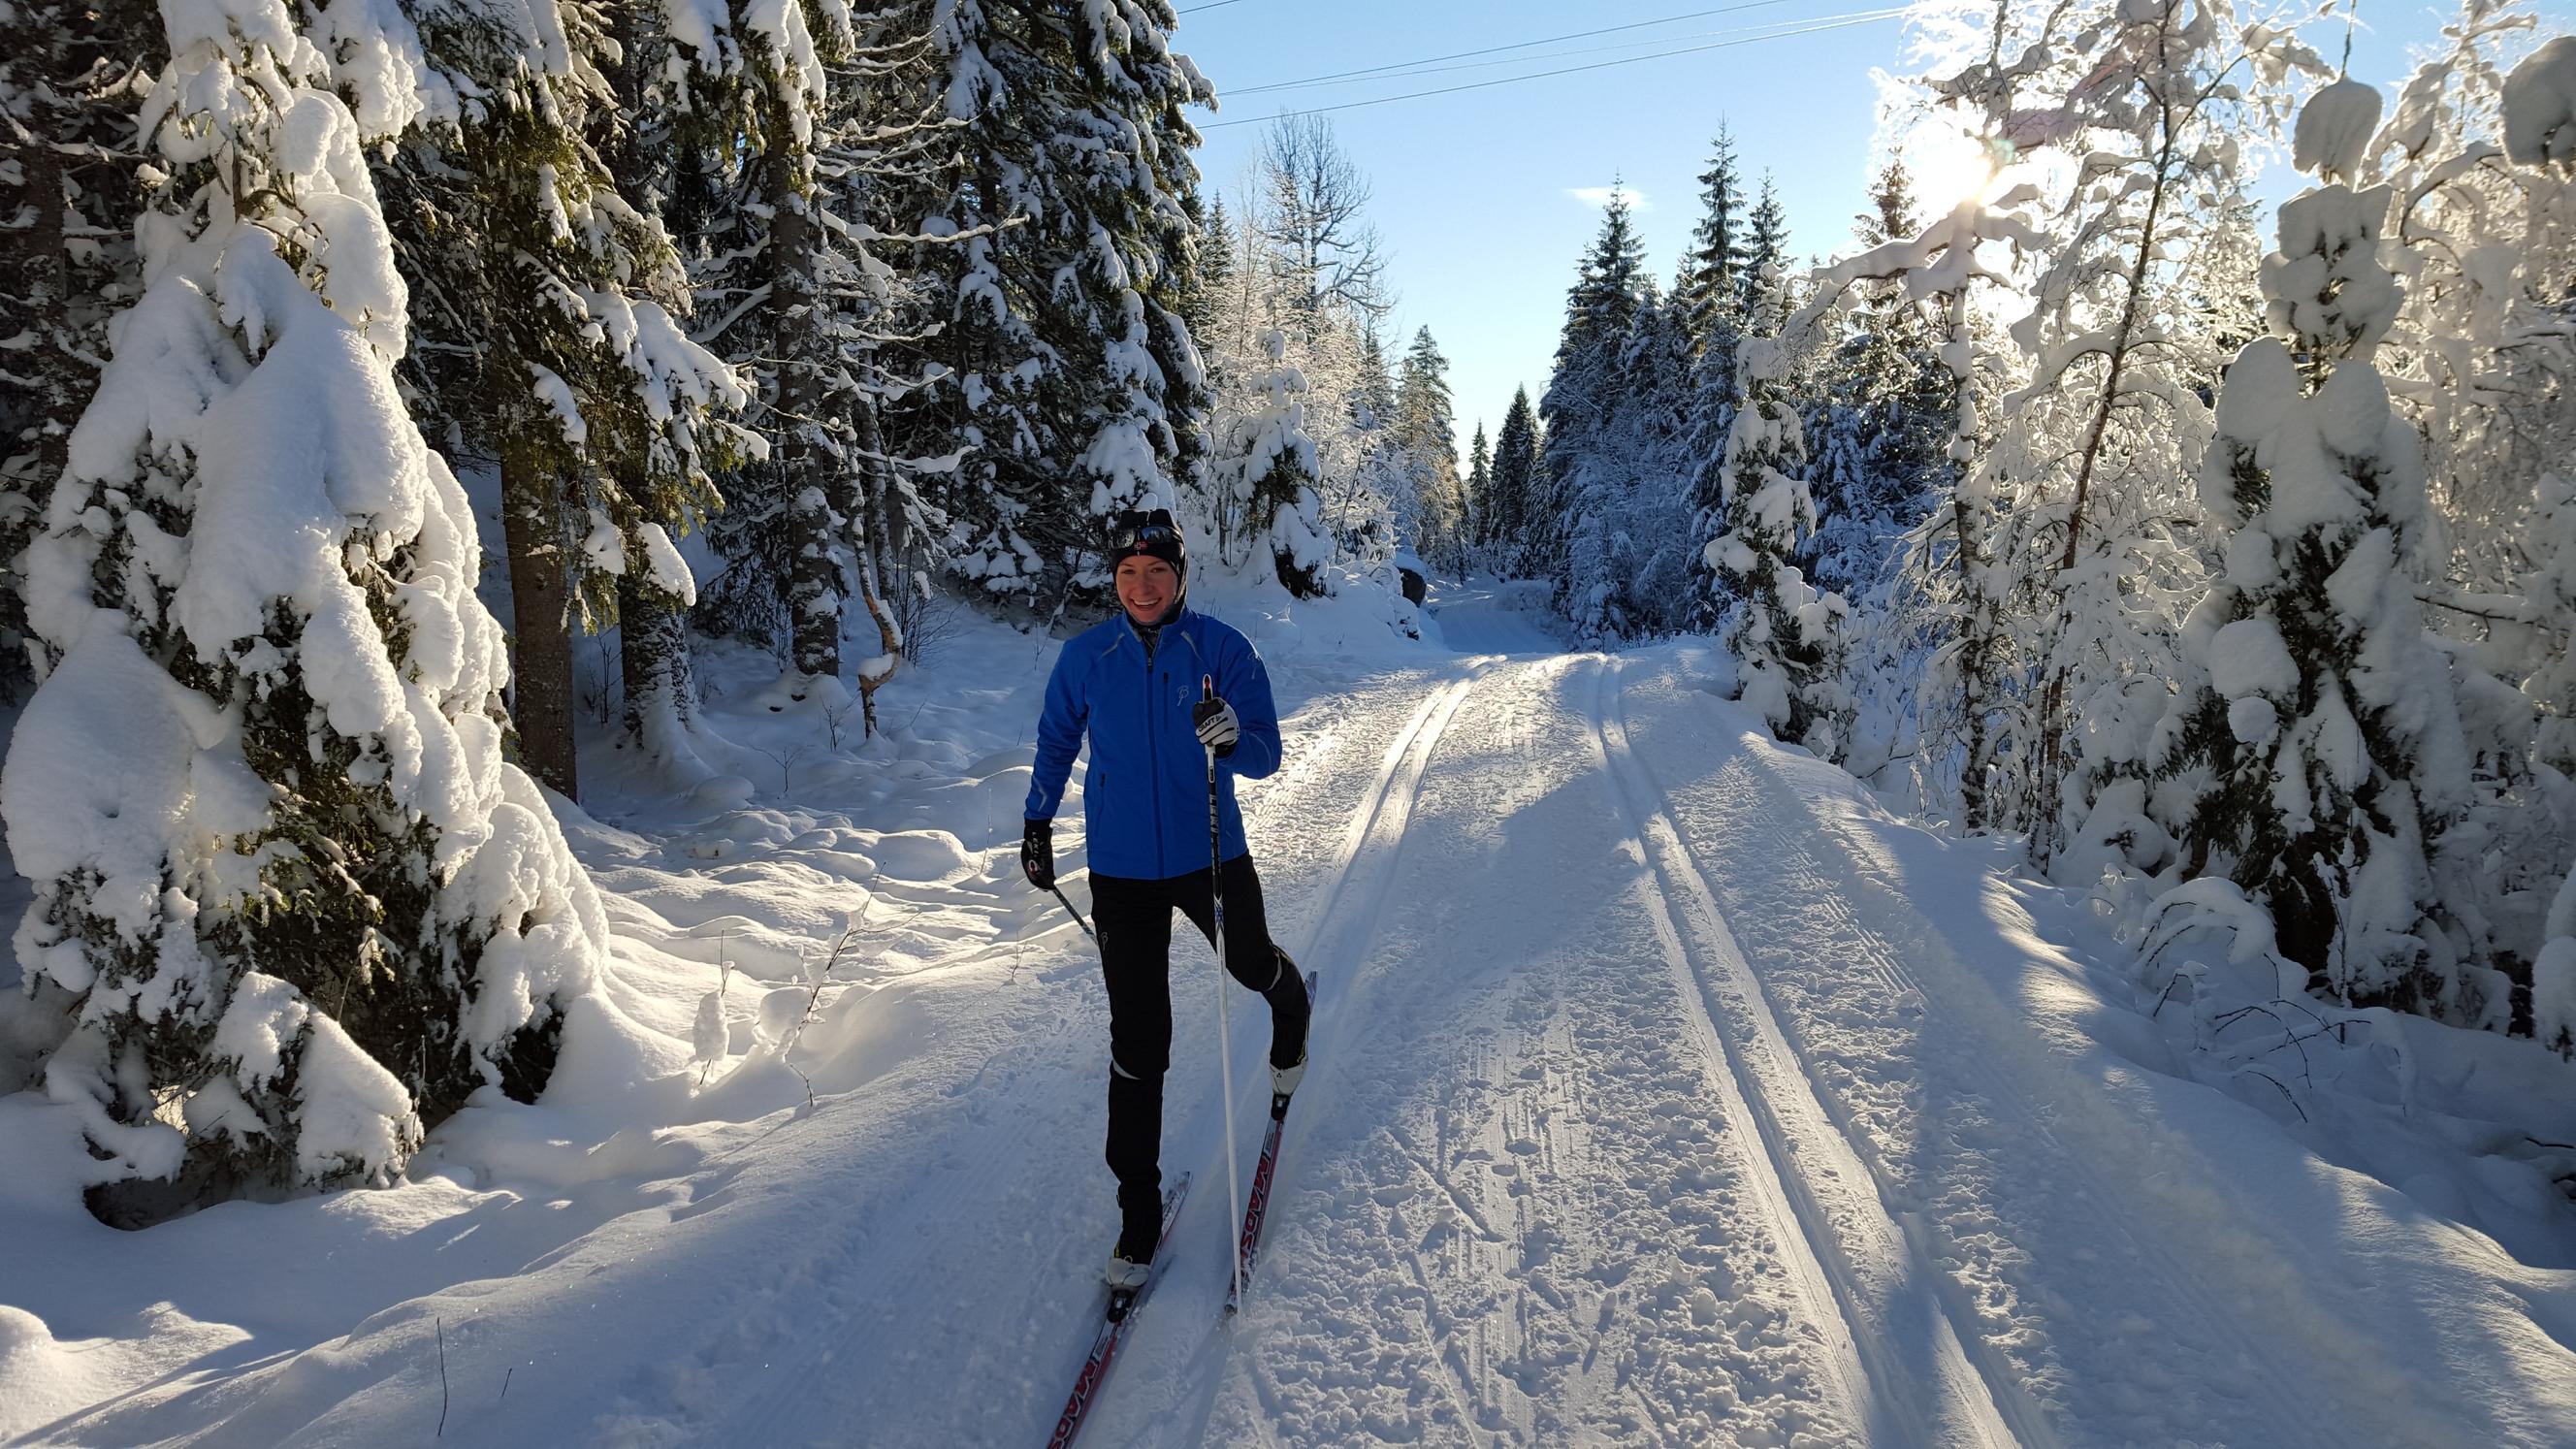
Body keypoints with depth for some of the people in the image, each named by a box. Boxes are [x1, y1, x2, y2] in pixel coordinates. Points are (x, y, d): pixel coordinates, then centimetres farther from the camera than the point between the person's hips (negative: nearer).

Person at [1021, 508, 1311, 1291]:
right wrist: (1038, 822, 14)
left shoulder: (1223, 650, -11)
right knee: (1138, 1043, 2)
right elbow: (1057, 737, 11)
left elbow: (1267, 757, -12)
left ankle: (1291, 1019, 63)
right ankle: (1139, 1209, 15)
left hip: (1212, 856, 0)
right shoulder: (1086, 655, -6)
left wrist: (1232, 739, -34)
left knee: (1254, 965, 25)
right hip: (1122, 870, 0)